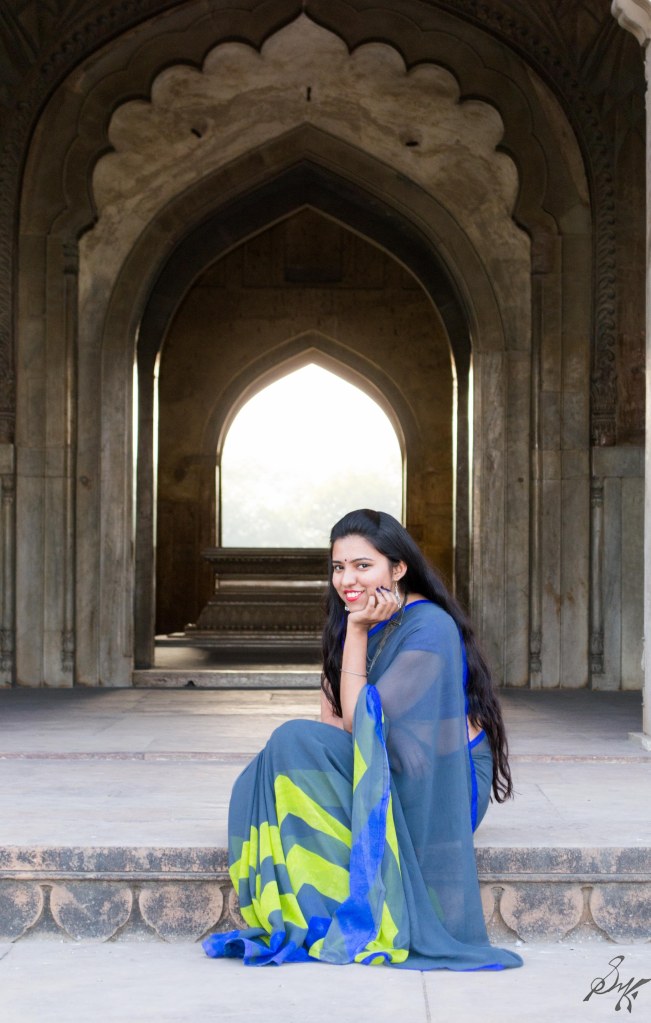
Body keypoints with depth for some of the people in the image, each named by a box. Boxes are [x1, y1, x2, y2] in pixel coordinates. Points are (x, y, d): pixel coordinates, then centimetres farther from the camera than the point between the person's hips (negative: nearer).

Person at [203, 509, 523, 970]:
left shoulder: (428, 629, -18)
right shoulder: (352, 620, 7)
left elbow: (361, 723, -20)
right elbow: (332, 720, 4)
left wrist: (357, 633, -18)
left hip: (443, 786, -7)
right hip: (382, 770, 8)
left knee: (295, 743, -24)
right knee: (255, 787, -14)